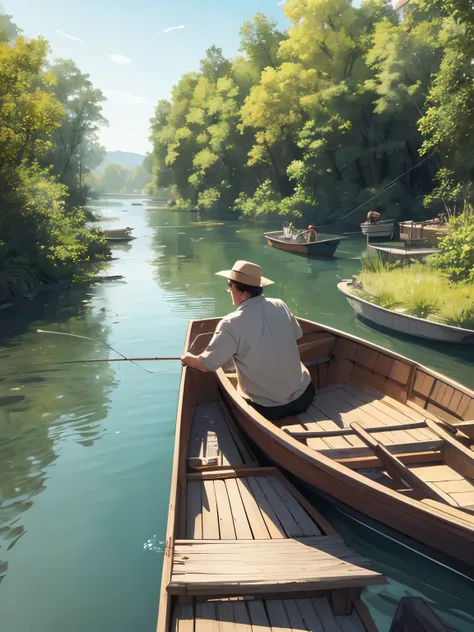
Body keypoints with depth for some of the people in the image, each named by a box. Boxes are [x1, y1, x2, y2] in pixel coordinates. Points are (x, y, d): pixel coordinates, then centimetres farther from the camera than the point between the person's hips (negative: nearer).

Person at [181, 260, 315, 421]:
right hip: (303, 395, 4)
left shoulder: (232, 324, -20)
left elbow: (206, 365, -12)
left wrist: (187, 359, 10)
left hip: (268, 408, -4)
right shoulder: (280, 306, -6)